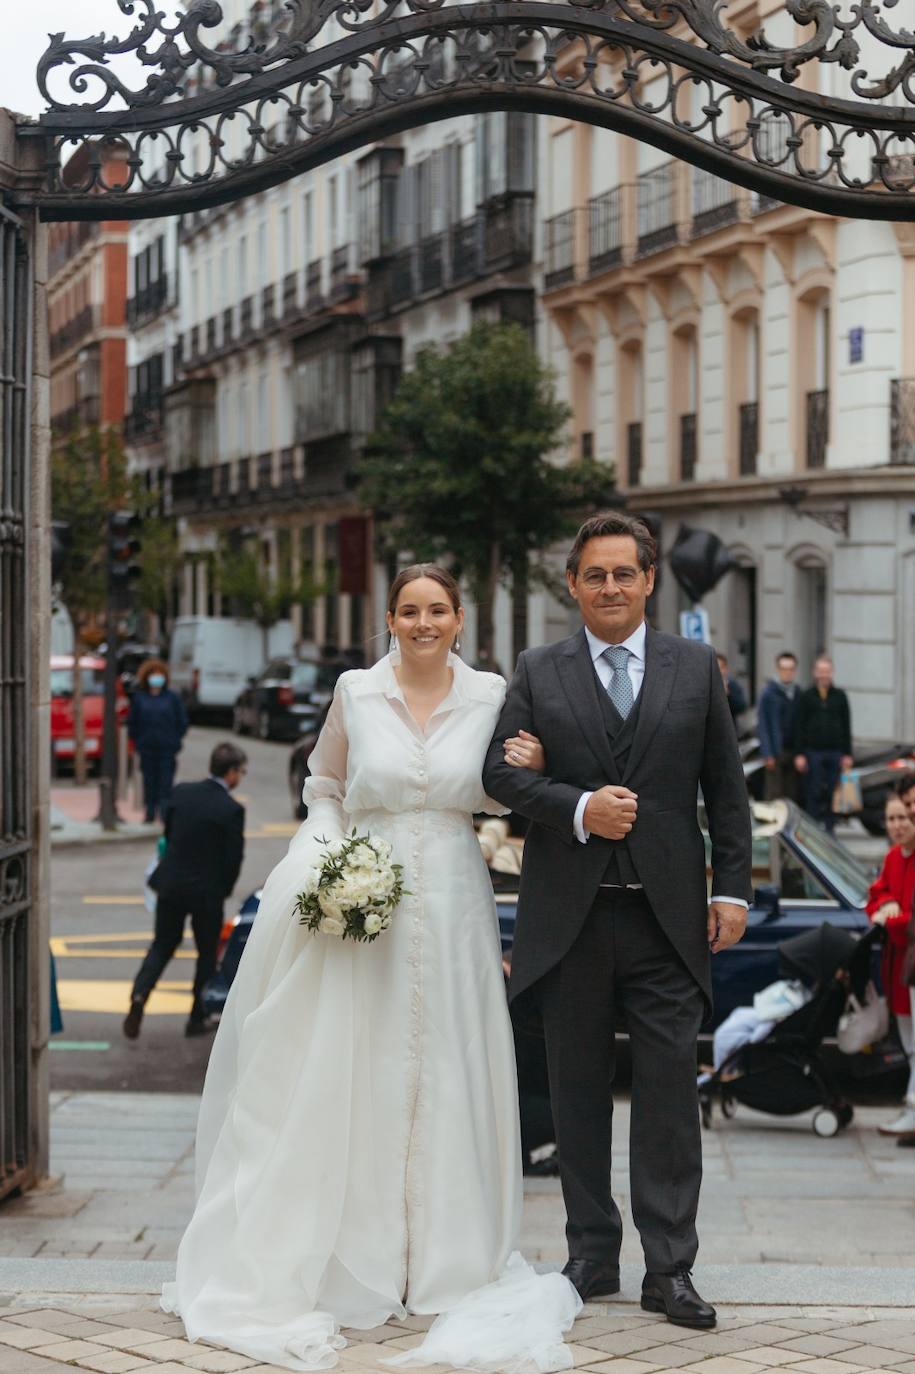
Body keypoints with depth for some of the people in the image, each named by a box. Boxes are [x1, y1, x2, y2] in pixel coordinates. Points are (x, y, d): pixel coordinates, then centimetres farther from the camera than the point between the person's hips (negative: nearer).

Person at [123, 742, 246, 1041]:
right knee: (207, 953, 15)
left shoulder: (181, 792, -2)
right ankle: (197, 1019, 19)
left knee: (162, 945, 18)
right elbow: (234, 858, -12)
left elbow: (168, 834, 9)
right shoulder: (231, 810, -16)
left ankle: (139, 994, -5)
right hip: (207, 892, -4)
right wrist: (223, 890, 7)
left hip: (171, 884, 4)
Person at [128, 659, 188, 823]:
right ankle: (150, 812, 13)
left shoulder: (172, 697, 3)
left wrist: (176, 742, 2)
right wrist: (136, 742, 5)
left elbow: (182, 722, 6)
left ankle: (165, 813, -4)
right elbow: (132, 722, 11)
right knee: (149, 781, 5)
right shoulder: (139, 698, 6)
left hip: (167, 748, -1)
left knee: (166, 781, -5)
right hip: (146, 748, 1)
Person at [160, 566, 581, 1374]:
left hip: (455, 907, 1)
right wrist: (323, 860, -4)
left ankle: (444, 1260, 15)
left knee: (444, 1078, 5)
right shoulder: (356, 693, 1)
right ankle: (356, 1254, 12)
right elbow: (325, 789, 12)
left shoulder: (490, 696, 2)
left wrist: (524, 774, -8)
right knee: (353, 1080, 1)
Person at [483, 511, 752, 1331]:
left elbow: (726, 786, 6)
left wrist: (733, 889, -1)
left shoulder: (696, 667, 7)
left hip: (668, 915, -1)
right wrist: (578, 807, -16)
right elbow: (500, 770, -1)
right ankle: (592, 1257, 19)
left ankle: (670, 1269, 3)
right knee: (580, 1093, 8)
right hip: (571, 917, 1)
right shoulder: (538, 672, 6)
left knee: (670, 1092, -3)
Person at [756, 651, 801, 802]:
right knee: (774, 795, -4)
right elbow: (762, 725, -6)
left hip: (794, 750, 5)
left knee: (792, 795, 6)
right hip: (776, 751, -4)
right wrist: (768, 754, -11)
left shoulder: (798, 692, 10)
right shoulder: (768, 692, -4)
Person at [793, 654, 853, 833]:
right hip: (813, 752, -1)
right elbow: (799, 727, 2)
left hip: (835, 752, 2)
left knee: (833, 794, 3)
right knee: (814, 793, -1)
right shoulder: (806, 697, 4)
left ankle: (830, 829, 11)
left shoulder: (840, 696, 9)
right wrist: (799, 754, -5)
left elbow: (846, 726, 10)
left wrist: (847, 754, 5)